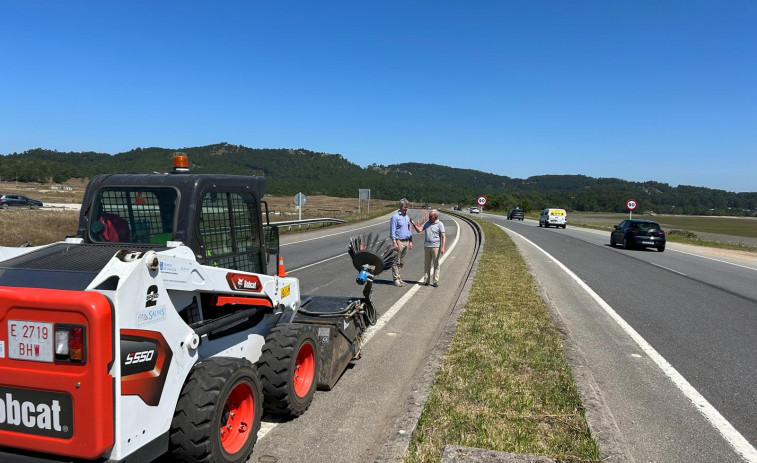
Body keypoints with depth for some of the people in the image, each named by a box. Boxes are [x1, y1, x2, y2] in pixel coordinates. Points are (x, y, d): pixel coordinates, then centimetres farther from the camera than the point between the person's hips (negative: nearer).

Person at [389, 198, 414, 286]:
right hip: (399, 241, -7)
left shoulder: (407, 217, 16)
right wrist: (394, 243, -17)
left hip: (406, 242, 7)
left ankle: (399, 278, 16)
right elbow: (392, 231, -10)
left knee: (402, 262, 10)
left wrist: (410, 241, 15)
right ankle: (396, 279, 0)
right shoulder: (395, 216, -7)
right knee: (396, 261, -4)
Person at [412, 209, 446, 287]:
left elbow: (443, 236, -8)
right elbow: (419, 230, 6)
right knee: (426, 264, 6)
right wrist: (413, 224, -10)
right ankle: (426, 280, 11)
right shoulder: (427, 223, 12)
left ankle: (435, 281, 5)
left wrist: (443, 247, -17)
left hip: (435, 247, -4)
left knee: (436, 264, 0)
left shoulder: (440, 224, -2)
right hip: (426, 246, 4)